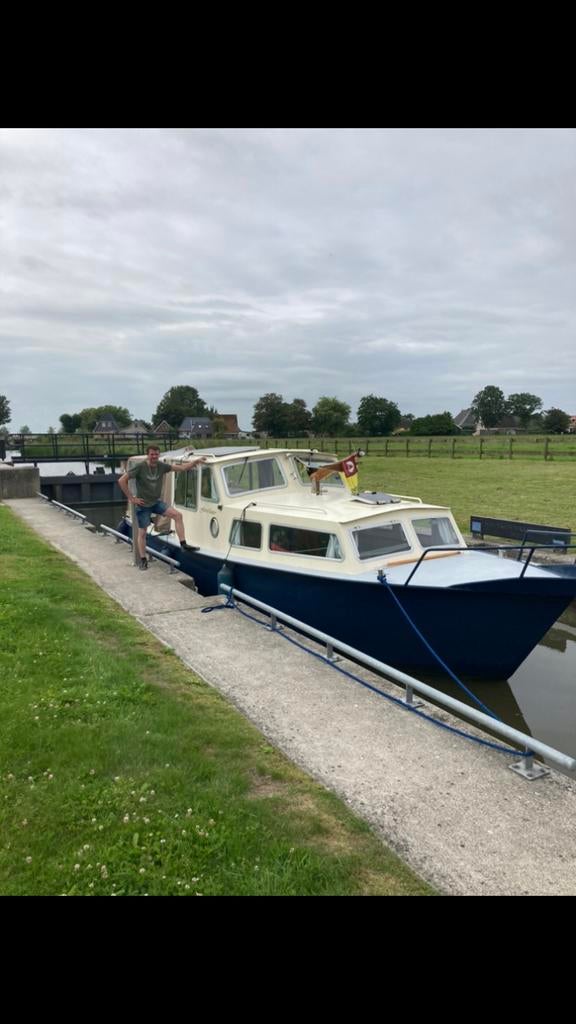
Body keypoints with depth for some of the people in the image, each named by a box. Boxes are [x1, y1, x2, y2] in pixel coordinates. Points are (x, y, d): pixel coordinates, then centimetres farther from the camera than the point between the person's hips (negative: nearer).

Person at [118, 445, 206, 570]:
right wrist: (131, 498, -15)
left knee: (177, 515, -12)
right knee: (142, 532, 4)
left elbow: (182, 468, -2)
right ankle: (143, 559, 19)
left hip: (157, 502, 4)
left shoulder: (162, 466, -5)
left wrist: (196, 461, -14)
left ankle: (183, 544, -9)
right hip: (143, 505, -4)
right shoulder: (140, 467, -17)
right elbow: (122, 481, -16)